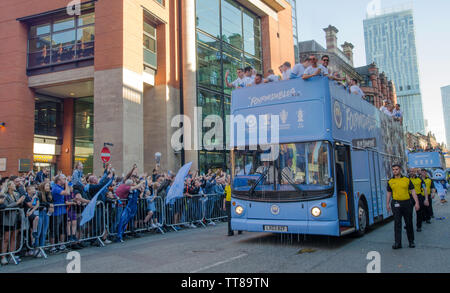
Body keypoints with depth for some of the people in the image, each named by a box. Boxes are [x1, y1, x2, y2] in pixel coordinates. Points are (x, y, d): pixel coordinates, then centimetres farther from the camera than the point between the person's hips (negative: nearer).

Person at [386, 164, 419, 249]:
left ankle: (411, 241, 24)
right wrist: (387, 204, 8)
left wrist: (416, 202, -4)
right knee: (397, 223, -6)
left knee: (409, 223, 9)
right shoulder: (390, 182, 6)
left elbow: (413, 191, 3)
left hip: (406, 203, 1)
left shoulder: (407, 180, 4)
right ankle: (397, 243, -5)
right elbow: (389, 193, 12)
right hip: (396, 204, 0)